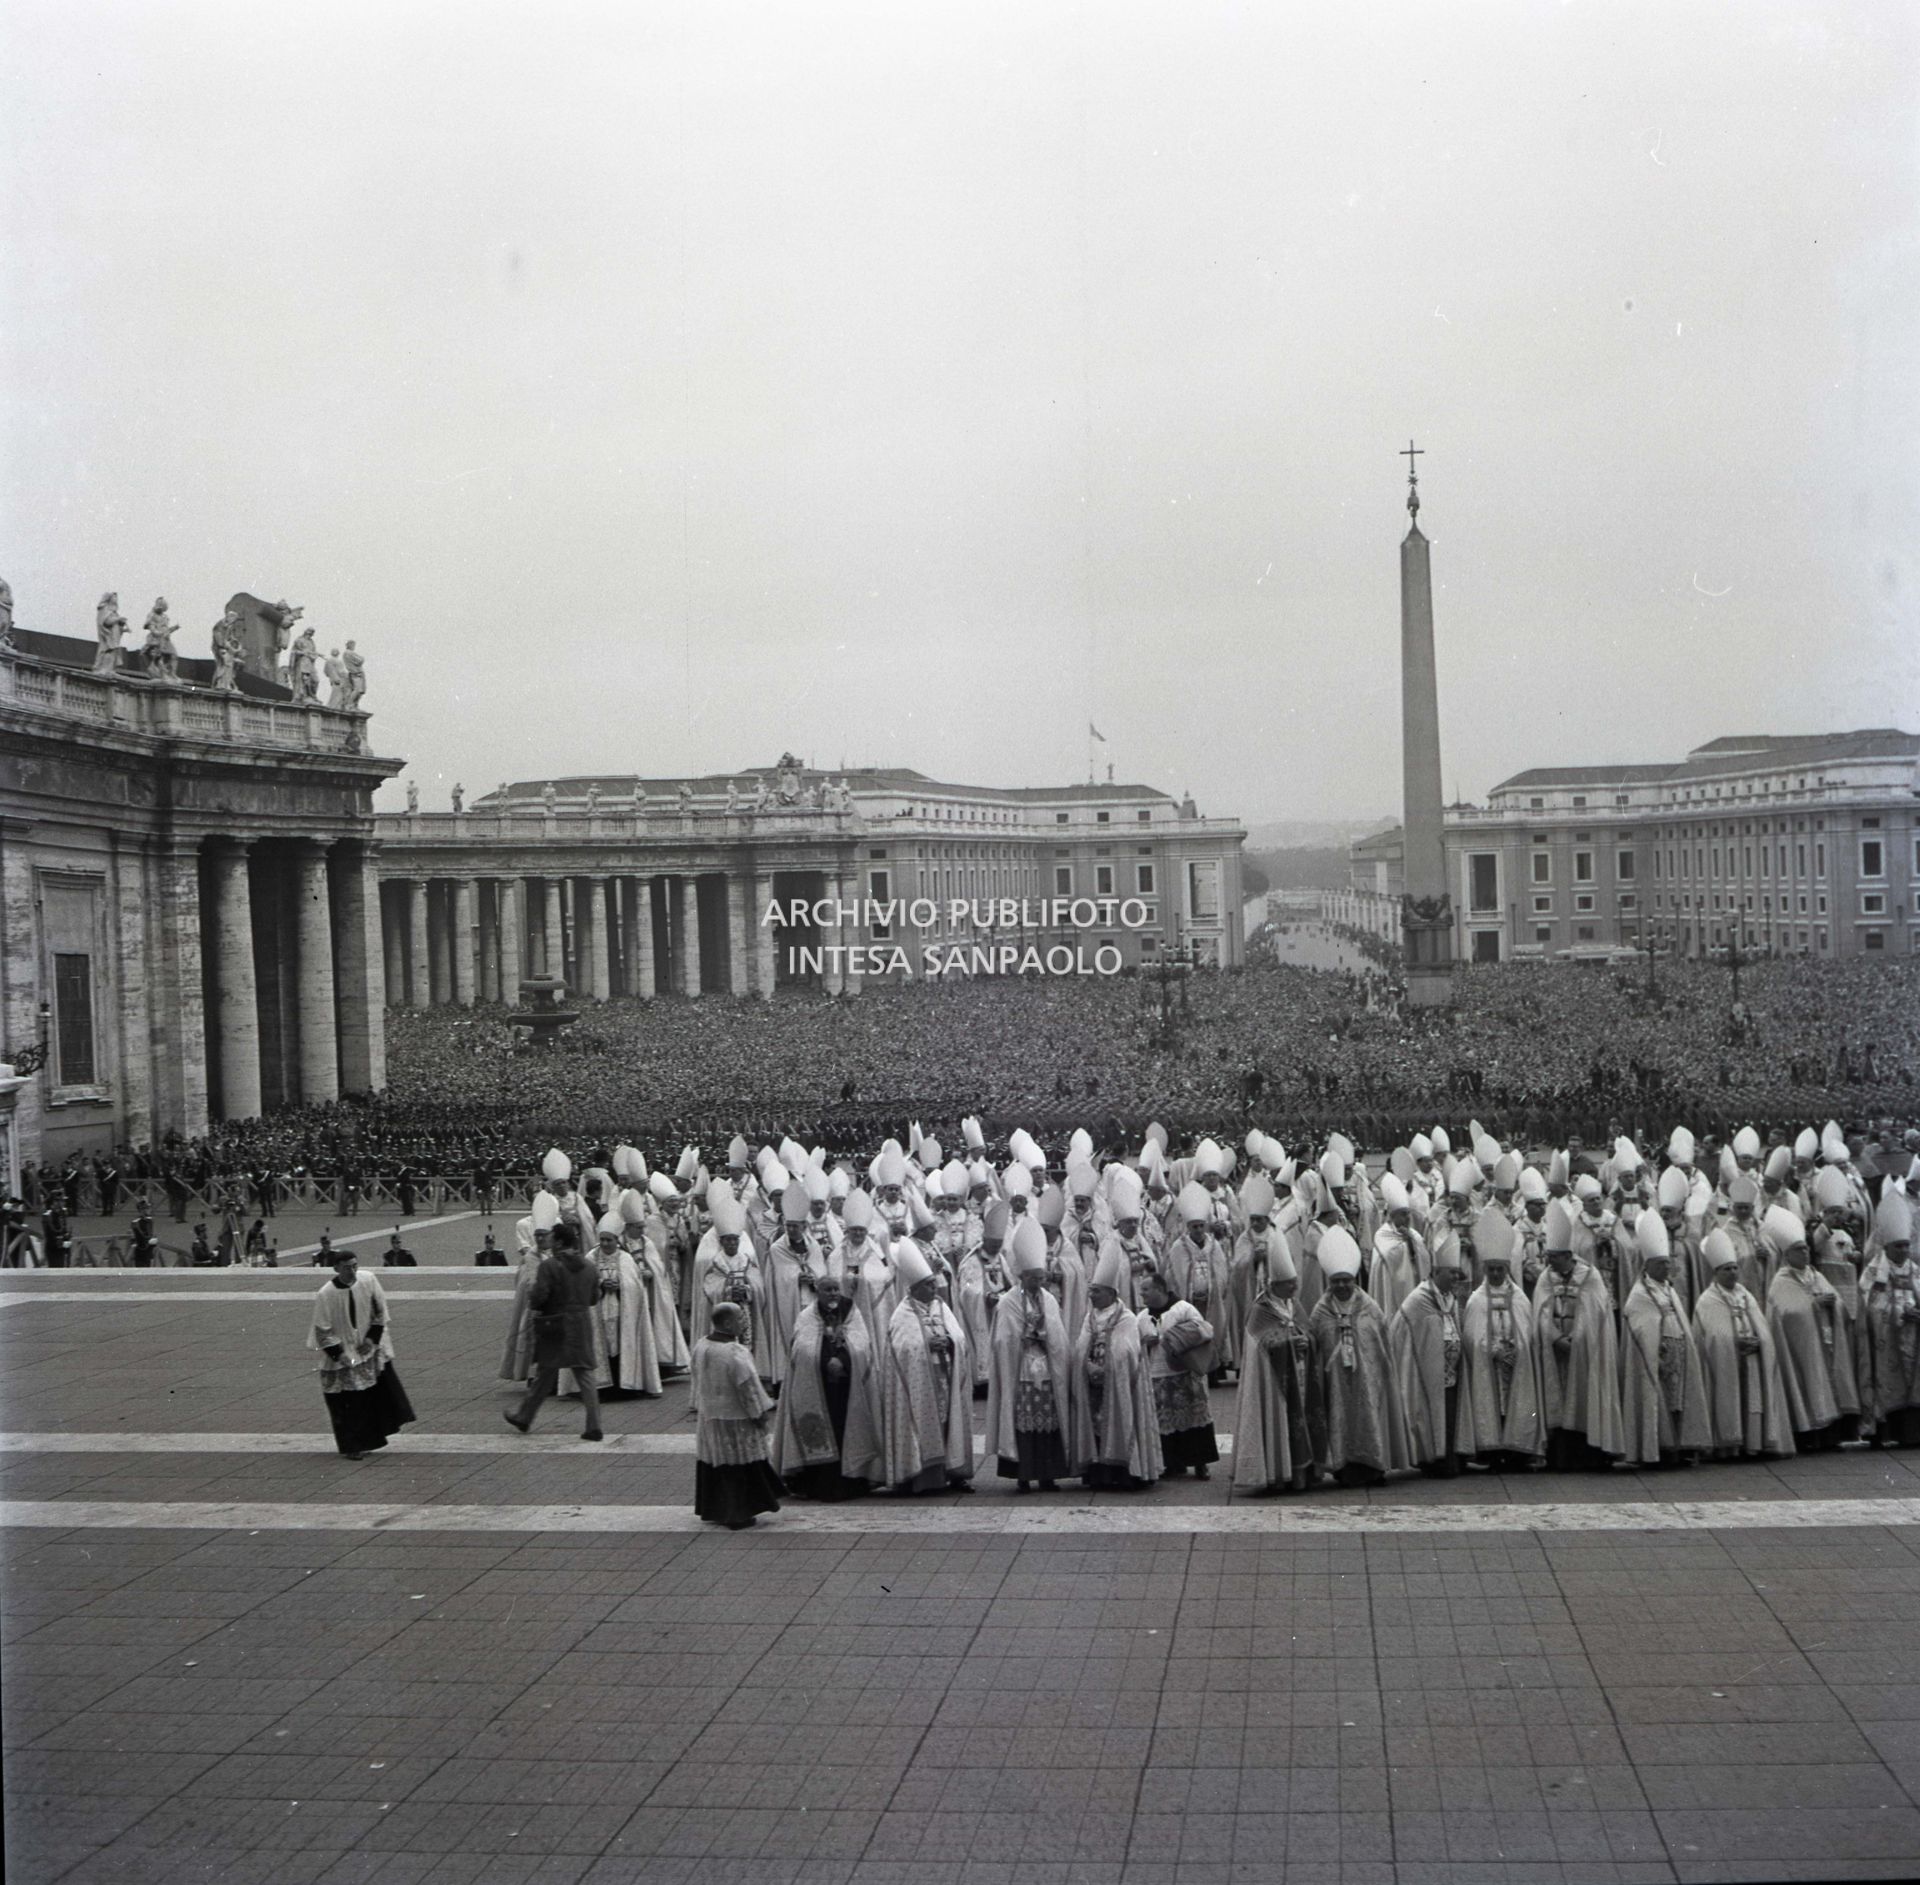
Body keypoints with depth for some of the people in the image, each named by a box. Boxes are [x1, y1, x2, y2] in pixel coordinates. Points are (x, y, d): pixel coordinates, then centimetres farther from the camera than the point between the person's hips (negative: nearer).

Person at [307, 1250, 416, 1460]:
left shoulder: (369, 1281, -11)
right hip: (340, 1353, -4)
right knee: (347, 1403, 1)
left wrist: (373, 1338, -6)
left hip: (368, 1347, 4)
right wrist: (338, 1354, -18)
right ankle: (351, 1447, 13)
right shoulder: (325, 1295, -21)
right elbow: (322, 1331, -13)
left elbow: (380, 1311, 2)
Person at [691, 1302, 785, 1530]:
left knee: (713, 1462, 16)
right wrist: (760, 1413, -10)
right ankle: (737, 1515, 10)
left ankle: (712, 1510, 25)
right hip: (735, 1420, -7)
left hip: (708, 1415, 7)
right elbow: (748, 1387, -19)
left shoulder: (700, 1346, -2)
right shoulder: (735, 1353, -25)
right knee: (737, 1466, 4)